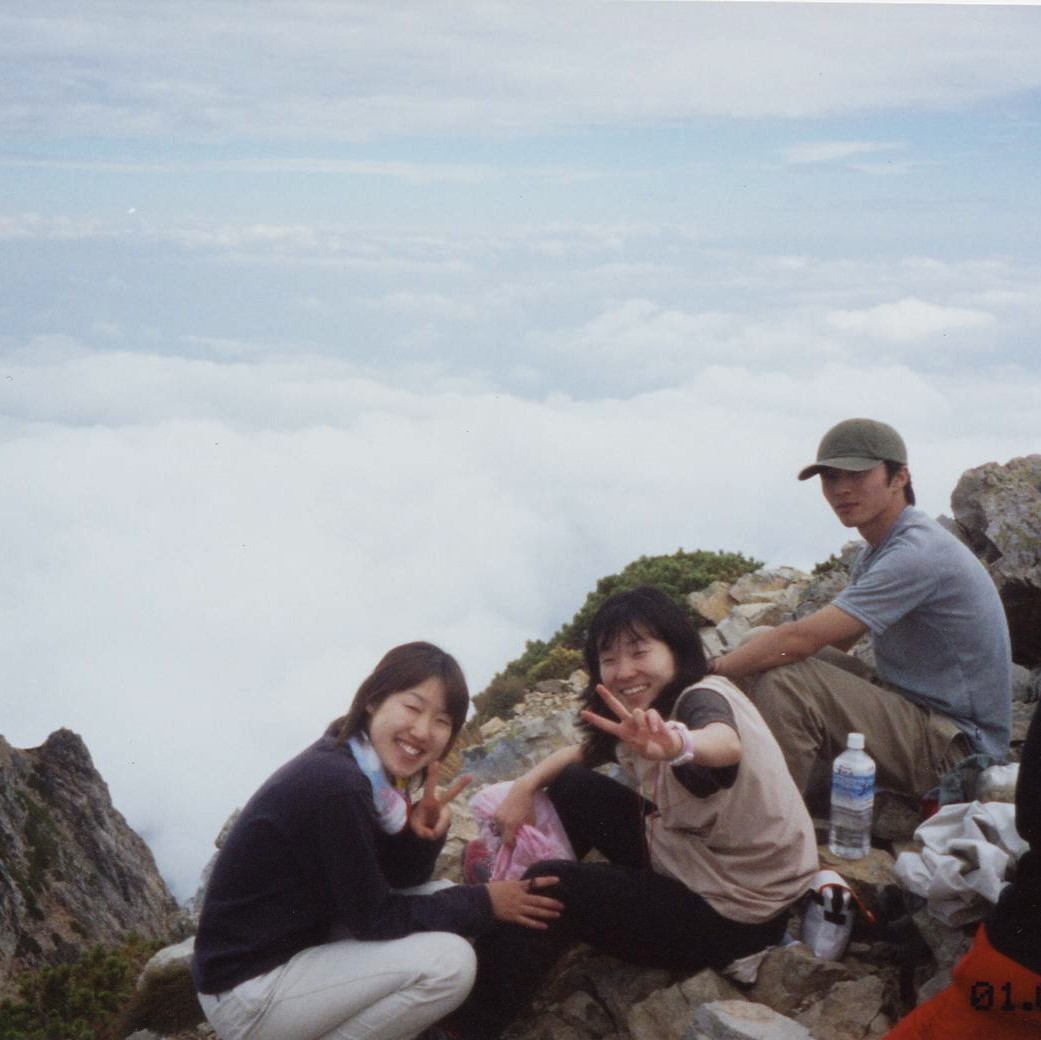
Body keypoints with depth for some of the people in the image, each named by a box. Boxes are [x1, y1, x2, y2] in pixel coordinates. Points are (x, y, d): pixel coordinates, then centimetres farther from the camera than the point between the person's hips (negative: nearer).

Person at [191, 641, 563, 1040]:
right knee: (447, 962, -19)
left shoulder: (370, 766, 1)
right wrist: (482, 903, -11)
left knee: (440, 897, 8)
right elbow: (373, 918, -19)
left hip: (301, 946, 9)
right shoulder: (334, 784, -26)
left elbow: (400, 880, 7)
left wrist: (422, 833, -14)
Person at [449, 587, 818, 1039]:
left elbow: (726, 744, -50)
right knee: (570, 786, 5)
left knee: (549, 887, -14)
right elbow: (585, 752, 16)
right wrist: (527, 785, -2)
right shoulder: (654, 708, 1)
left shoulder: (703, 698, -25)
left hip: (732, 914, -9)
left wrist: (679, 745, -72)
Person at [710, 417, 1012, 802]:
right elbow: (830, 639, 11)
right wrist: (738, 660, -3)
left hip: (957, 750, -10)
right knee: (762, 656, 7)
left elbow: (800, 640, -27)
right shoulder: (882, 547, 10)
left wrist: (713, 669, -15)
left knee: (783, 682, -26)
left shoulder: (918, 554, -23)